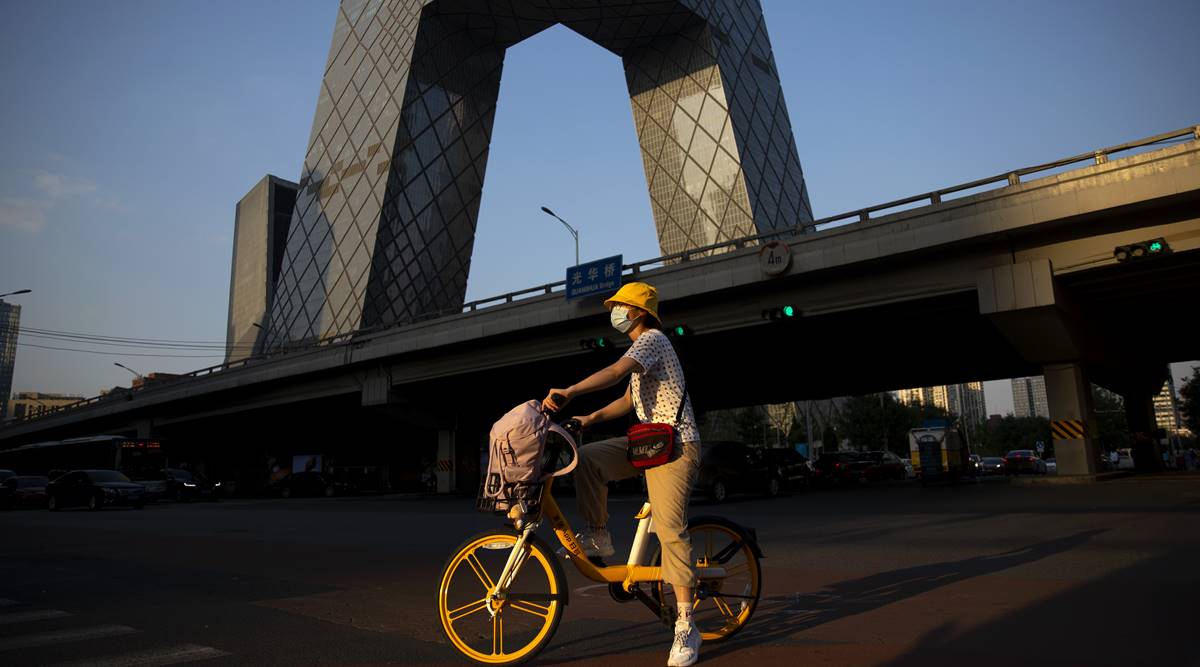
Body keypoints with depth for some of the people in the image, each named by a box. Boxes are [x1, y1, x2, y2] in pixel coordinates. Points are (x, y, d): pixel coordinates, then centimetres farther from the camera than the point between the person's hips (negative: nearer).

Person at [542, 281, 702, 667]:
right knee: (587, 458, -9)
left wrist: (569, 392, -36)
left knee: (670, 528, -16)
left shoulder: (653, 338, -9)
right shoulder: (643, 347, 22)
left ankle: (686, 628, -11)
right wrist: (591, 418, 11)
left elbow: (615, 372, -28)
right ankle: (599, 537, 3)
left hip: (675, 445, -9)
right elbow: (629, 400, 23)